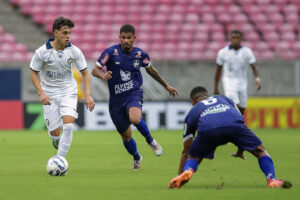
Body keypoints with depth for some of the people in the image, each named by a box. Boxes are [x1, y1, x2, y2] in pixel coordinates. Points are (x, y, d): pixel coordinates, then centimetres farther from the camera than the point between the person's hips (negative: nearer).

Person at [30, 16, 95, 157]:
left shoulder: (74, 51, -9)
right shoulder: (42, 52, -14)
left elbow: (85, 73, 1)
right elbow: (33, 72, -3)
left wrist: (88, 95, -9)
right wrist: (41, 93, -15)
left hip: (68, 92, 1)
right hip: (50, 95, -1)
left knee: (68, 126, -20)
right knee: (55, 133, -2)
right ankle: (56, 141, 38)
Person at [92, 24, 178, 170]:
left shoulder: (140, 54, 0)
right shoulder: (111, 52, -8)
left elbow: (150, 69, 19)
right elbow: (95, 70, -9)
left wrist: (166, 85, 27)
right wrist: (103, 75, -33)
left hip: (134, 93, -1)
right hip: (116, 99, 1)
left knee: (135, 119, -35)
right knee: (126, 136, 8)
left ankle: (150, 140, -6)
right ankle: (136, 158, 39)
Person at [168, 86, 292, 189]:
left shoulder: (192, 112, 38)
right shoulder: (224, 99, 44)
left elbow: (186, 151, 40)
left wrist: (179, 175, 47)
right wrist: (241, 150, 59)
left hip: (207, 129, -1)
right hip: (233, 124, 1)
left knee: (193, 157, 23)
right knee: (260, 151, 20)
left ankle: (187, 171, -11)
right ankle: (271, 180, -3)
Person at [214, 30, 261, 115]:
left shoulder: (247, 52, 0)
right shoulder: (223, 52, -2)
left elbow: (253, 67, -2)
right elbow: (218, 70, 7)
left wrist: (257, 78, -22)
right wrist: (216, 88, 8)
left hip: (242, 83, 3)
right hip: (229, 81, -3)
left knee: (242, 110, 7)